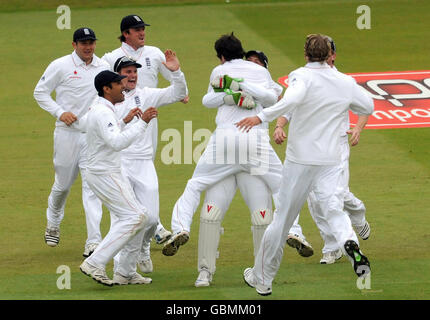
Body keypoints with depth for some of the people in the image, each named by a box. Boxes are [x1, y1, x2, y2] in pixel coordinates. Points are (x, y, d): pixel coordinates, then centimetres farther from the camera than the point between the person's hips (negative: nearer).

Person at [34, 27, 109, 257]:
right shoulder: (61, 66, -4)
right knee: (63, 183, 9)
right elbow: (40, 92, 0)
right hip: (67, 133, -2)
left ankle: (93, 241, -14)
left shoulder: (103, 67, 6)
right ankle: (53, 223, 38)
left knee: (92, 186, -9)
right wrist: (60, 112, -12)